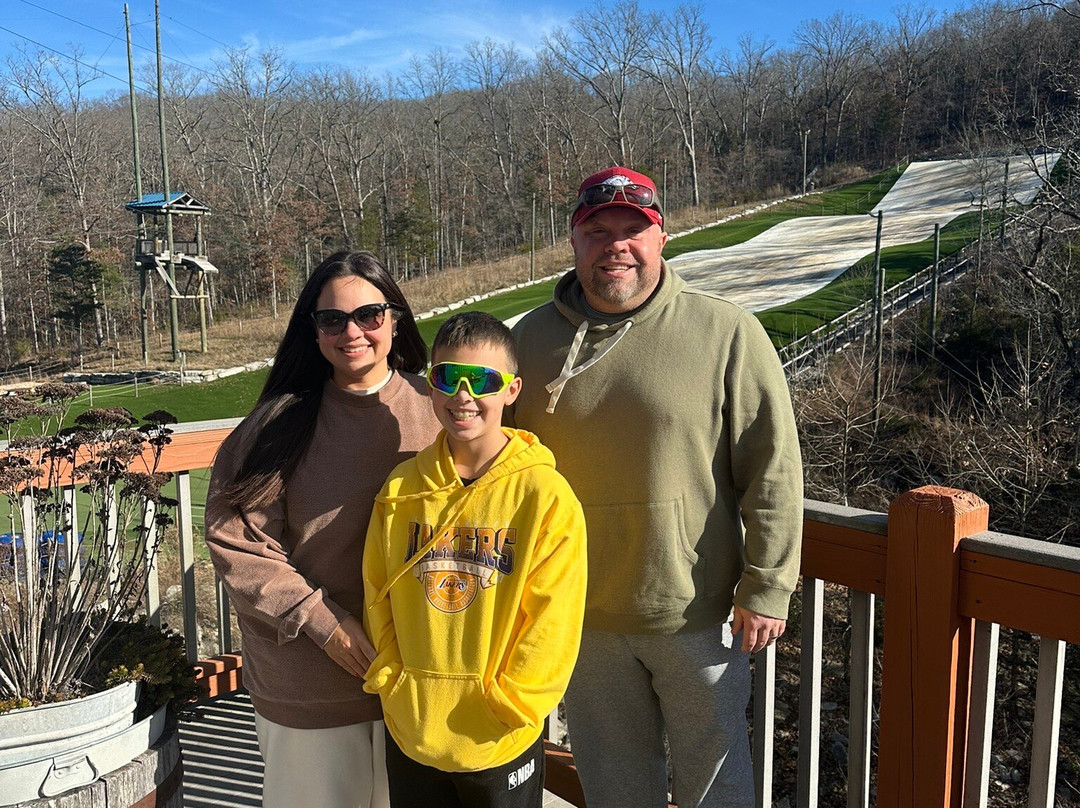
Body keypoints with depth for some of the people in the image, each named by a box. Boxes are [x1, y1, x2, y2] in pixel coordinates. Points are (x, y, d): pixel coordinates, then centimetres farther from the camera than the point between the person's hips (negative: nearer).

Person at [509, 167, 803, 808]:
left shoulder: (727, 333, -11)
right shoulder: (533, 337, 0)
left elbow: (773, 470, -9)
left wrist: (767, 588, -9)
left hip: (697, 613, -2)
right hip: (581, 616, 3)